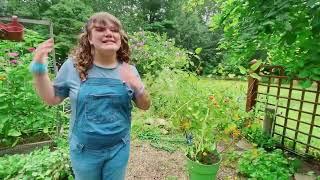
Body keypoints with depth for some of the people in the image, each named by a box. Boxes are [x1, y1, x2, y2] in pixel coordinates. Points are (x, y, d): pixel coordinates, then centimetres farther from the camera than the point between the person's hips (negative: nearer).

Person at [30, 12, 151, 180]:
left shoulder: (128, 70, -7)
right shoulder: (74, 66, -10)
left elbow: (145, 106, -1)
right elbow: (52, 98, 1)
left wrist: (137, 86, -20)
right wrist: (39, 68, -12)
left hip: (119, 148, 1)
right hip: (84, 150, 0)